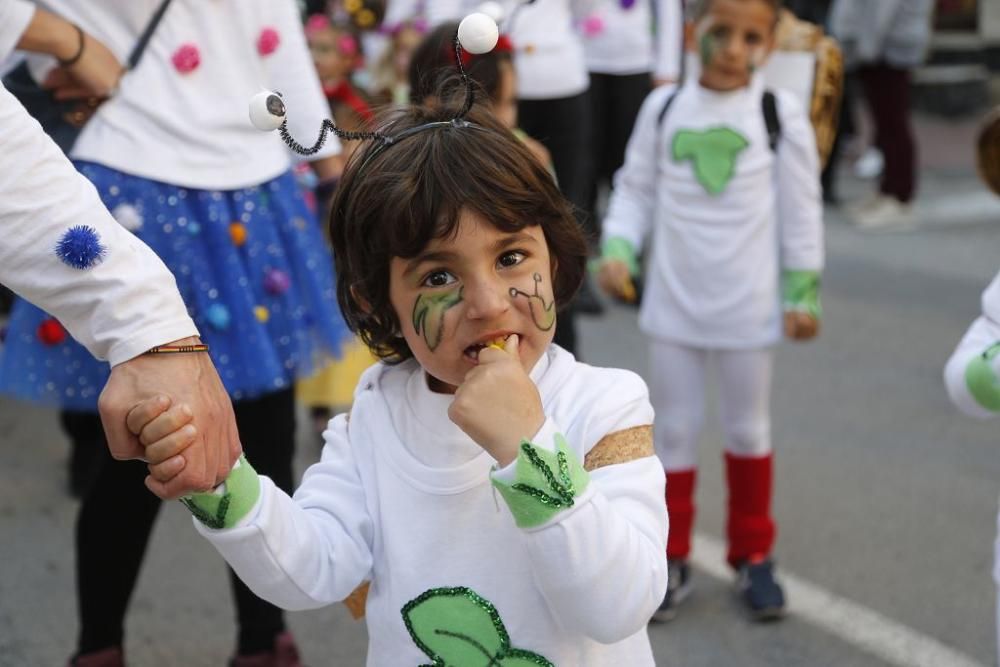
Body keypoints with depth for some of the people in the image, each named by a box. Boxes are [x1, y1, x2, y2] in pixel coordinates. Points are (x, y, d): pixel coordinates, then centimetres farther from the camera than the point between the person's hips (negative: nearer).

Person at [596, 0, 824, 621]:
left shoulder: (781, 113, -7)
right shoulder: (663, 108, -3)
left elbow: (801, 209, -2)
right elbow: (636, 189, 4)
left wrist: (803, 292, -2)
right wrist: (617, 251, -11)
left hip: (747, 304, -1)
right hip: (673, 301, 1)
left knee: (748, 428, 13)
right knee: (675, 427, 10)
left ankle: (753, 554, 29)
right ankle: (673, 558, 23)